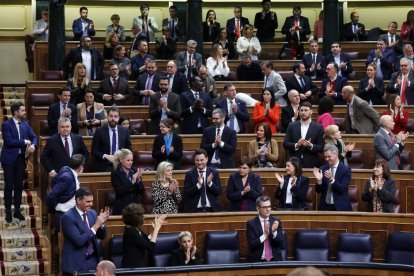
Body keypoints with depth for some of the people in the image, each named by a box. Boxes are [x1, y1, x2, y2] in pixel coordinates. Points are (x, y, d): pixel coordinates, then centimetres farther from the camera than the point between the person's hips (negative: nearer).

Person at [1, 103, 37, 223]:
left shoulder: (25, 124, 8)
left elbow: (34, 137, 8)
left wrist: (33, 145, -14)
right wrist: (25, 142, -15)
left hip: (21, 158, 5)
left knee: (19, 185, 9)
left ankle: (17, 210, 18)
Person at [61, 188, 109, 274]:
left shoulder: (92, 213, 5)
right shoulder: (68, 217, -15)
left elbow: (101, 236, 9)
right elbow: (79, 241, -23)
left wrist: (102, 222, -10)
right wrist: (96, 225, -24)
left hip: (93, 260, 5)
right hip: (76, 263, -5)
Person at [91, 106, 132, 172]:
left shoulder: (124, 131, 10)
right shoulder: (99, 131, 3)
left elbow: (128, 149, 16)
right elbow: (94, 151, 2)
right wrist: (105, 156, -13)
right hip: (104, 167, -2)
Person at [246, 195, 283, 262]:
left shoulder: (276, 221, 7)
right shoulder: (251, 224, 1)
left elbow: (281, 243, 2)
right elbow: (251, 245, -8)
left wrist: (274, 232, -16)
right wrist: (265, 235, -20)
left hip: (275, 260, 2)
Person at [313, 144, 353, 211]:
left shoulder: (345, 170, -7)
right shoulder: (323, 169, 4)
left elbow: (342, 190, -16)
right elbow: (318, 191, 3)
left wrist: (331, 179, -29)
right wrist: (319, 180, -16)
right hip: (324, 207, 3)